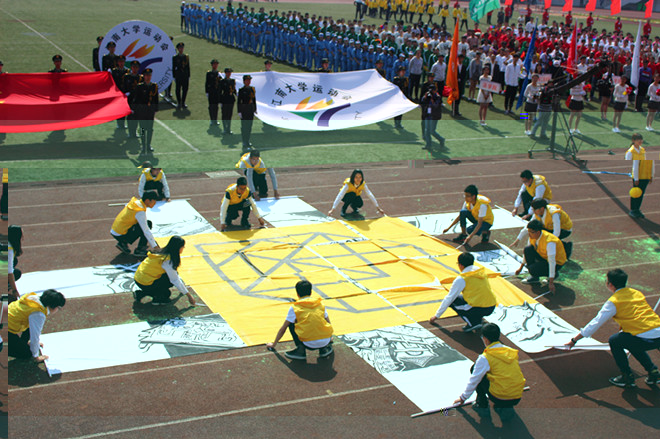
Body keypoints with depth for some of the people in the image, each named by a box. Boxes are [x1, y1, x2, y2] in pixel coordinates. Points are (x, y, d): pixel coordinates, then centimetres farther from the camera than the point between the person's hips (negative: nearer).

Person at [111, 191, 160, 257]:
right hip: (120, 235, -9)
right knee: (148, 224, -13)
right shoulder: (140, 212, -20)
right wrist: (155, 246, -16)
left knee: (146, 224, 12)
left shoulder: (135, 201, 5)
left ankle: (123, 243, 13)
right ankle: (139, 250, -7)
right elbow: (146, 231, -20)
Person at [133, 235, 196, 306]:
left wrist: (181, 283, 34)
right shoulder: (167, 260, -20)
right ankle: (157, 299, -2)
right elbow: (175, 280, -17)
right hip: (145, 284, -9)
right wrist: (189, 295, -11)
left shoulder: (164, 252, 7)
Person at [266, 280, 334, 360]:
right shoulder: (320, 303, 13)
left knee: (291, 324, 19)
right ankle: (324, 348, 16)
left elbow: (283, 329, 12)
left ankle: (300, 349, 4)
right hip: (325, 342, 3)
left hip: (309, 344, -3)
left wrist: (274, 344, 26)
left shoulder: (294, 308, 5)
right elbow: (329, 324, 23)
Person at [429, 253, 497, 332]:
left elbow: (448, 299, -1)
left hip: (479, 309, -7)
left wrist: (436, 316, 11)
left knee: (452, 301, 7)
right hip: (492, 308, 7)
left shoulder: (461, 279, -8)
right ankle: (477, 319, 13)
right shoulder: (481, 271, 12)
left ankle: (472, 323, -7)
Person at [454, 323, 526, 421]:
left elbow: (474, 380, 0)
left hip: (499, 397, -5)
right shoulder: (513, 352, 9)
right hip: (517, 398, 5)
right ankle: (506, 408, 16)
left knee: (474, 368, 12)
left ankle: (483, 406, 14)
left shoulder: (485, 358, -8)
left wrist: (463, 397, 16)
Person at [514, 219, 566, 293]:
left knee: (533, 270, -28)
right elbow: (527, 252, 8)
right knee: (527, 249, -15)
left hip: (557, 262, -8)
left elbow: (552, 261, -34)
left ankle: (554, 274, 1)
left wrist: (551, 282, -35)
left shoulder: (549, 241, -34)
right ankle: (534, 278, -4)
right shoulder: (533, 236, -10)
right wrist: (521, 268, 15)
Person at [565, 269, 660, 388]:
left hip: (646, 339, -7)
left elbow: (595, 323, -1)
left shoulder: (613, 302, -4)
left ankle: (627, 377, 17)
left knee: (614, 341, 13)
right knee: (631, 342, 31)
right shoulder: (637, 293, 16)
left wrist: (574, 340, 6)